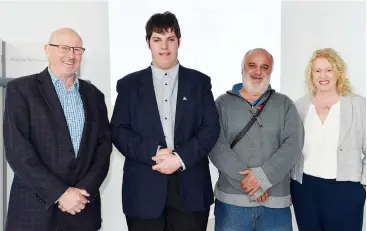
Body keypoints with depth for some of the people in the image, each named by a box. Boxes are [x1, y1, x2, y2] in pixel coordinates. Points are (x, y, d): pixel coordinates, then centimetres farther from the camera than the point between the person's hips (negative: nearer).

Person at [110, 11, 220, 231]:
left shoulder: (200, 81, 8)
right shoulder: (129, 84, 8)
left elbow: (211, 128, 1)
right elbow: (118, 131, 1)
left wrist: (181, 157, -13)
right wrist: (154, 152, -14)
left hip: (191, 188, 1)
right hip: (144, 189, 0)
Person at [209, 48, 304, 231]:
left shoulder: (284, 104, 9)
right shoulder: (223, 103, 5)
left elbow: (293, 143, -3)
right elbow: (216, 145, -6)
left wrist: (262, 176, -15)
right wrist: (248, 180, -15)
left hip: (276, 202, 1)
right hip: (232, 200, -1)